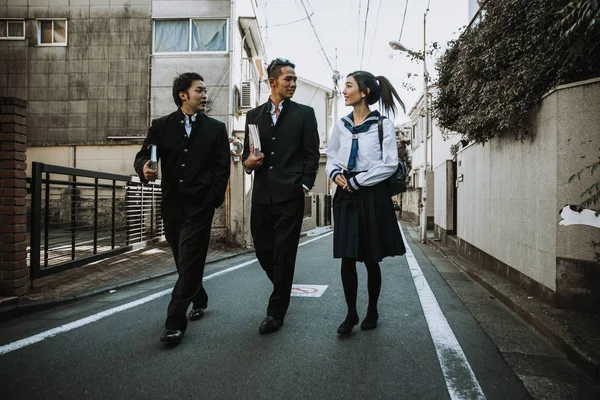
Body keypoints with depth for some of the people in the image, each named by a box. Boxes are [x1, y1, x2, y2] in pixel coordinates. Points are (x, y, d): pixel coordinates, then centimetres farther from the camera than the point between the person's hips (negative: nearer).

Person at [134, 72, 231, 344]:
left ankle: (175, 322, 0)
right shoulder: (161, 126, 7)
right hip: (171, 204, 3)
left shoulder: (216, 128, 6)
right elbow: (142, 156, 2)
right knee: (184, 260, 15)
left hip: (200, 205, -2)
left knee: (189, 261, -7)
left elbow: (222, 167, 2)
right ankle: (199, 300, 38)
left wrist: (214, 199, -8)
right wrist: (144, 168, -21)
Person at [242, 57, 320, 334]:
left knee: (284, 255, 0)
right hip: (262, 195, 4)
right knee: (262, 250, 11)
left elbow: (312, 155, 2)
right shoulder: (254, 115, 13)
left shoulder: (304, 114, 5)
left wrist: (305, 186, -6)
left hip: (290, 196, -3)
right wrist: (248, 163, -7)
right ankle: (282, 289, 39)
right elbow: (247, 152, 15)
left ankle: (276, 312, 14)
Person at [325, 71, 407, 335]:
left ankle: (372, 311, 27)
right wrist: (335, 174, -5)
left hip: (373, 195, -3)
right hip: (345, 196, 4)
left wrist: (356, 181, -13)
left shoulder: (383, 125, -3)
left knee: (371, 259, 7)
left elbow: (390, 164, -9)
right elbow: (331, 157, 16)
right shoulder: (341, 126, 10)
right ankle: (351, 313, 15)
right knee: (347, 257, 1)